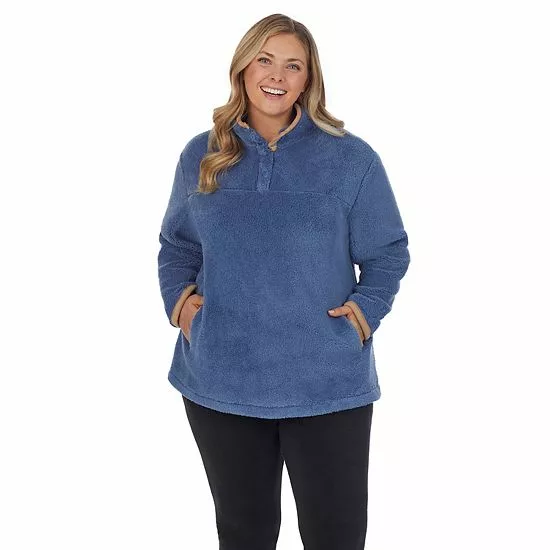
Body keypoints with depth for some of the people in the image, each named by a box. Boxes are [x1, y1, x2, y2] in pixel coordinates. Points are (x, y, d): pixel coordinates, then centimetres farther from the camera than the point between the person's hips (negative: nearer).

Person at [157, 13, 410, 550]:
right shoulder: (201, 156, 4)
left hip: (328, 384, -2)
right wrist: (179, 298, -2)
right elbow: (176, 247, 14)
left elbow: (388, 253, 4)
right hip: (220, 383, 2)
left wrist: (365, 307, -11)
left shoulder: (351, 158, -3)